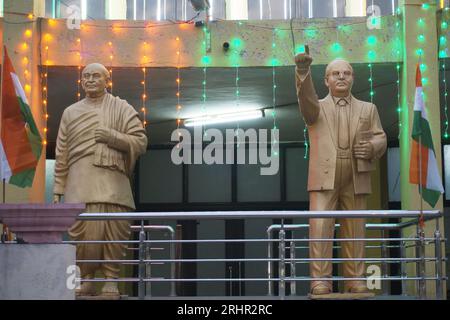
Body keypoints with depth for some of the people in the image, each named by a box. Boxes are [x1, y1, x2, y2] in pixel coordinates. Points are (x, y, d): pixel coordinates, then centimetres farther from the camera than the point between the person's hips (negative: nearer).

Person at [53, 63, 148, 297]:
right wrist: (58, 189, 10)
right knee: (82, 231, -9)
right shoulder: (71, 112, 19)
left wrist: (111, 136, -6)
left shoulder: (121, 108, 13)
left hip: (112, 183, -1)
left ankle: (111, 280, 1)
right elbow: (61, 154, 16)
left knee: (114, 232, -8)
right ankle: (86, 278, 3)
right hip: (80, 184, 1)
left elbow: (141, 142, 7)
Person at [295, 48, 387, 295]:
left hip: (356, 179, 2)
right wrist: (303, 72, -28)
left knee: (355, 229, 1)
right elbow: (307, 98, -9)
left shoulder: (367, 109, 20)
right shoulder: (317, 108, 13)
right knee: (320, 227, -11)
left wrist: (372, 147, -9)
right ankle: (320, 281, -10)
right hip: (324, 177, -2)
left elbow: (380, 137, 16)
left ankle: (355, 281, 5)